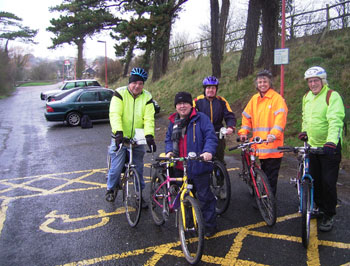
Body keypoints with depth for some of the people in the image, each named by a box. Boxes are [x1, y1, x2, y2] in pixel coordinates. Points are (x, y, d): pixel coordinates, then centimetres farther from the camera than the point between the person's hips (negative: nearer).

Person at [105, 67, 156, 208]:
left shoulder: (147, 97, -1)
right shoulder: (120, 93, -8)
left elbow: (149, 119, -10)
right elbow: (115, 114, -20)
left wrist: (149, 135, -26)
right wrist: (118, 132, -35)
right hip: (120, 138, -2)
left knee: (139, 169, 9)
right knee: (116, 167, -5)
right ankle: (111, 189, 24)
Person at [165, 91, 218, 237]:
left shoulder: (201, 118, -5)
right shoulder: (173, 122, 15)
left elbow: (210, 137, -12)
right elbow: (168, 139, 19)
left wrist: (208, 151, -29)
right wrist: (169, 151, -2)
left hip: (198, 166, -6)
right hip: (179, 167, 6)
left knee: (204, 196, 1)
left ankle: (210, 225, 14)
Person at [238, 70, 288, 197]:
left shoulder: (277, 98, -4)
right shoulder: (254, 99, 13)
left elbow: (280, 117, -16)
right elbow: (246, 116, 17)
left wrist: (274, 134, -29)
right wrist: (243, 132, 3)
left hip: (272, 145, -5)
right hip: (258, 145, 5)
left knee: (271, 178, -1)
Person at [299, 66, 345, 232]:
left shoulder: (332, 96, -14)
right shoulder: (307, 97, 9)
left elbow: (336, 121, -26)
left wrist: (331, 142, -37)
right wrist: (304, 131, 17)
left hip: (329, 147, -6)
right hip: (312, 146, 6)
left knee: (328, 182, -2)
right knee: (314, 180, 14)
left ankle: (329, 216, 13)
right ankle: (319, 207, 34)